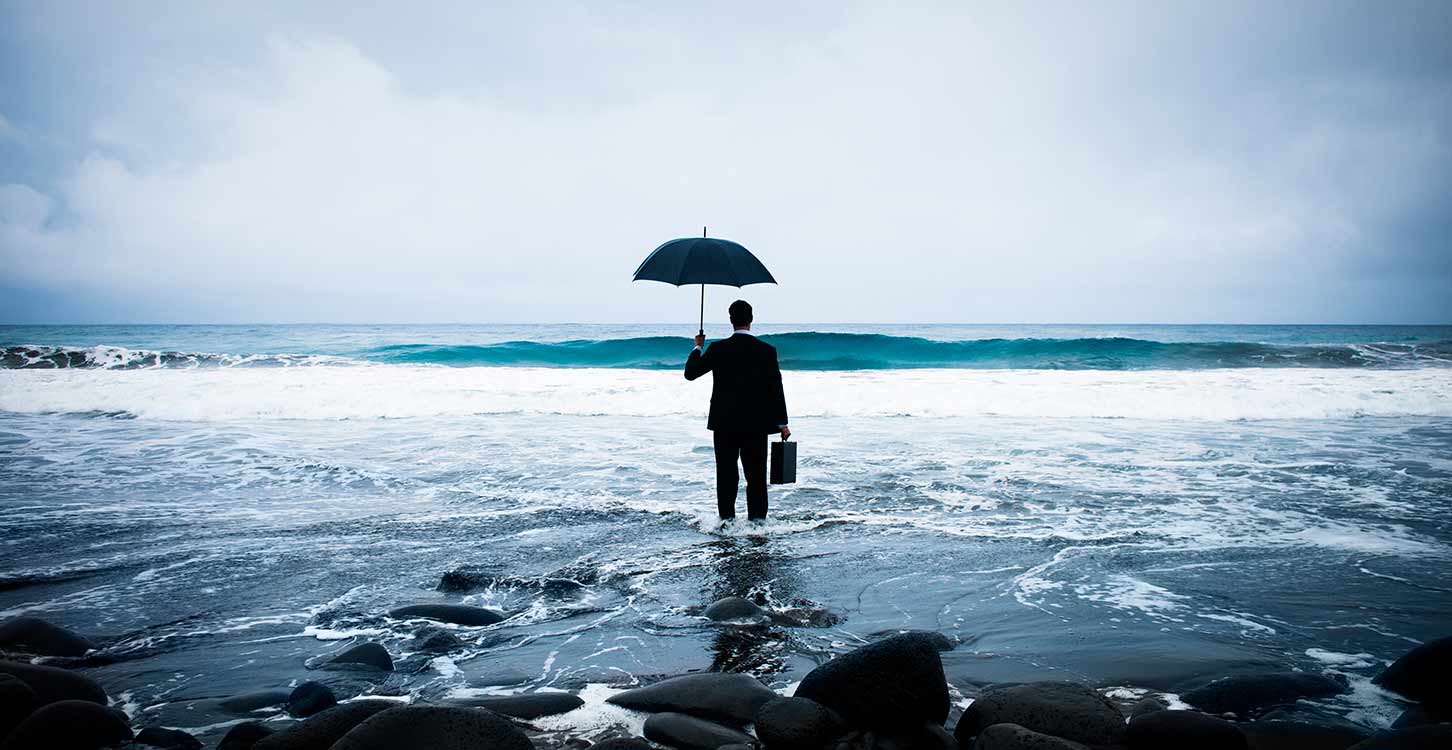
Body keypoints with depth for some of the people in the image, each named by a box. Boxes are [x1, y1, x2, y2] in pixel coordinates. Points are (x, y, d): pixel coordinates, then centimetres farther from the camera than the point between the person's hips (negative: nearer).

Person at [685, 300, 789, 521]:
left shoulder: (717, 349, -6)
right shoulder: (767, 351, -5)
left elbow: (690, 373, 4)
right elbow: (776, 389, -3)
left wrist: (698, 347, 20)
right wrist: (782, 423, 4)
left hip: (724, 423, 0)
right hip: (756, 425, 0)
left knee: (726, 476, 7)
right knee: (756, 477, 6)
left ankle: (727, 521, 9)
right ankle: (757, 521, 7)